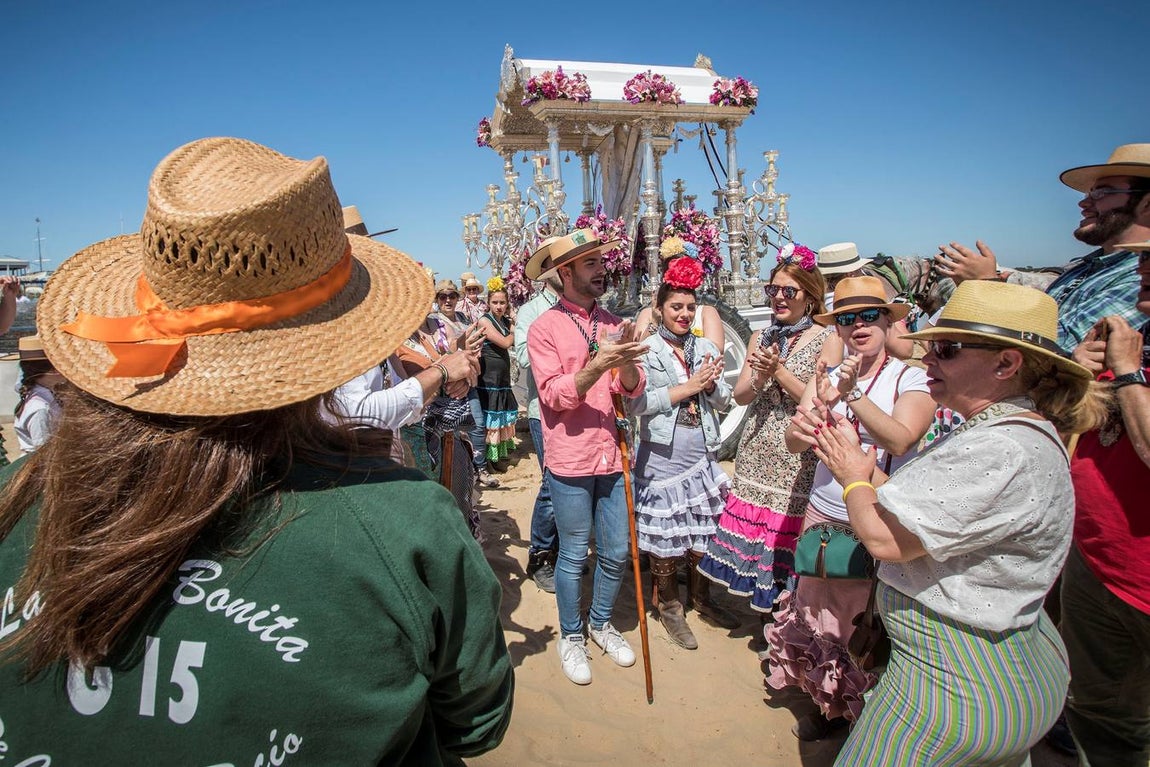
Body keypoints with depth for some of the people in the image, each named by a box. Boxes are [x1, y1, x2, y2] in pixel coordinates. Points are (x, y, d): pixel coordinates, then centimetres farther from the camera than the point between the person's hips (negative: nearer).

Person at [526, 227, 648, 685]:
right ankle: (571, 637, 32)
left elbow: (634, 389, 1)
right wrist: (599, 365, -27)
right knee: (574, 555, 9)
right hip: (570, 462, -4)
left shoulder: (612, 324, 6)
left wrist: (627, 362, -20)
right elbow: (554, 395, -15)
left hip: (613, 457, 5)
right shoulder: (545, 327, -7)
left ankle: (601, 623, 39)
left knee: (616, 552, 15)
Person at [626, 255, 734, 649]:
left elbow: (724, 399, 7)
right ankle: (667, 605, 30)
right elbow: (635, 403, -19)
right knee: (665, 536, 8)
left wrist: (709, 384, -14)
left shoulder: (706, 347, 6)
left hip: (702, 457, 5)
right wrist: (688, 386, -18)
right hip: (661, 459, -4)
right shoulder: (646, 349, -8)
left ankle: (701, 598, 39)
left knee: (702, 532, 17)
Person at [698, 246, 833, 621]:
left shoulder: (827, 340, -4)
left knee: (786, 534, 2)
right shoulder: (761, 337, 10)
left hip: (798, 459, -4)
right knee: (753, 526, 9)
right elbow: (740, 396, 4)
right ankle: (766, 613, 31)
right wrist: (761, 375, -15)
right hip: (756, 455, 5)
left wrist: (779, 369, -18)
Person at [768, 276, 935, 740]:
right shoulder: (826, 377, 4)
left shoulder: (912, 379, -6)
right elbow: (794, 443, -5)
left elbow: (900, 440, -22)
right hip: (823, 516, 4)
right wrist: (823, 403, -22)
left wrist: (853, 394, -29)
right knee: (819, 616, 13)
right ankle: (831, 703, 37)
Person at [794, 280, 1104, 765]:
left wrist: (854, 479, -10)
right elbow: (904, 507, 6)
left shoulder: (1002, 451, -29)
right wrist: (853, 454, -3)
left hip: (959, 685, -10)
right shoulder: (997, 433, 6)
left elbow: (884, 537, -29)